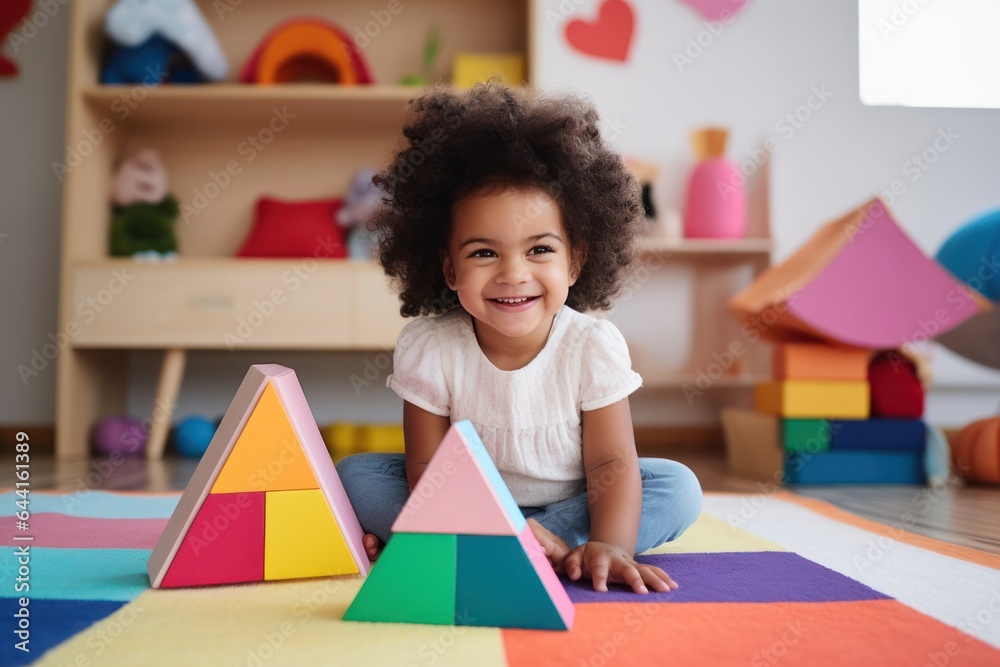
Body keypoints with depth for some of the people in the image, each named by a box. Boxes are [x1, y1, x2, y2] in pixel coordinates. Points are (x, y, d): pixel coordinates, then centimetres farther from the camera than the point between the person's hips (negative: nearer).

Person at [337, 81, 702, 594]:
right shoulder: (426, 348, -19)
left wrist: (610, 544, -37)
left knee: (678, 488, -24)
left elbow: (611, 462, -19)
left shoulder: (594, 345, -20)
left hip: (572, 505, 1)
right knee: (356, 475, -14)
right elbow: (426, 468, -18)